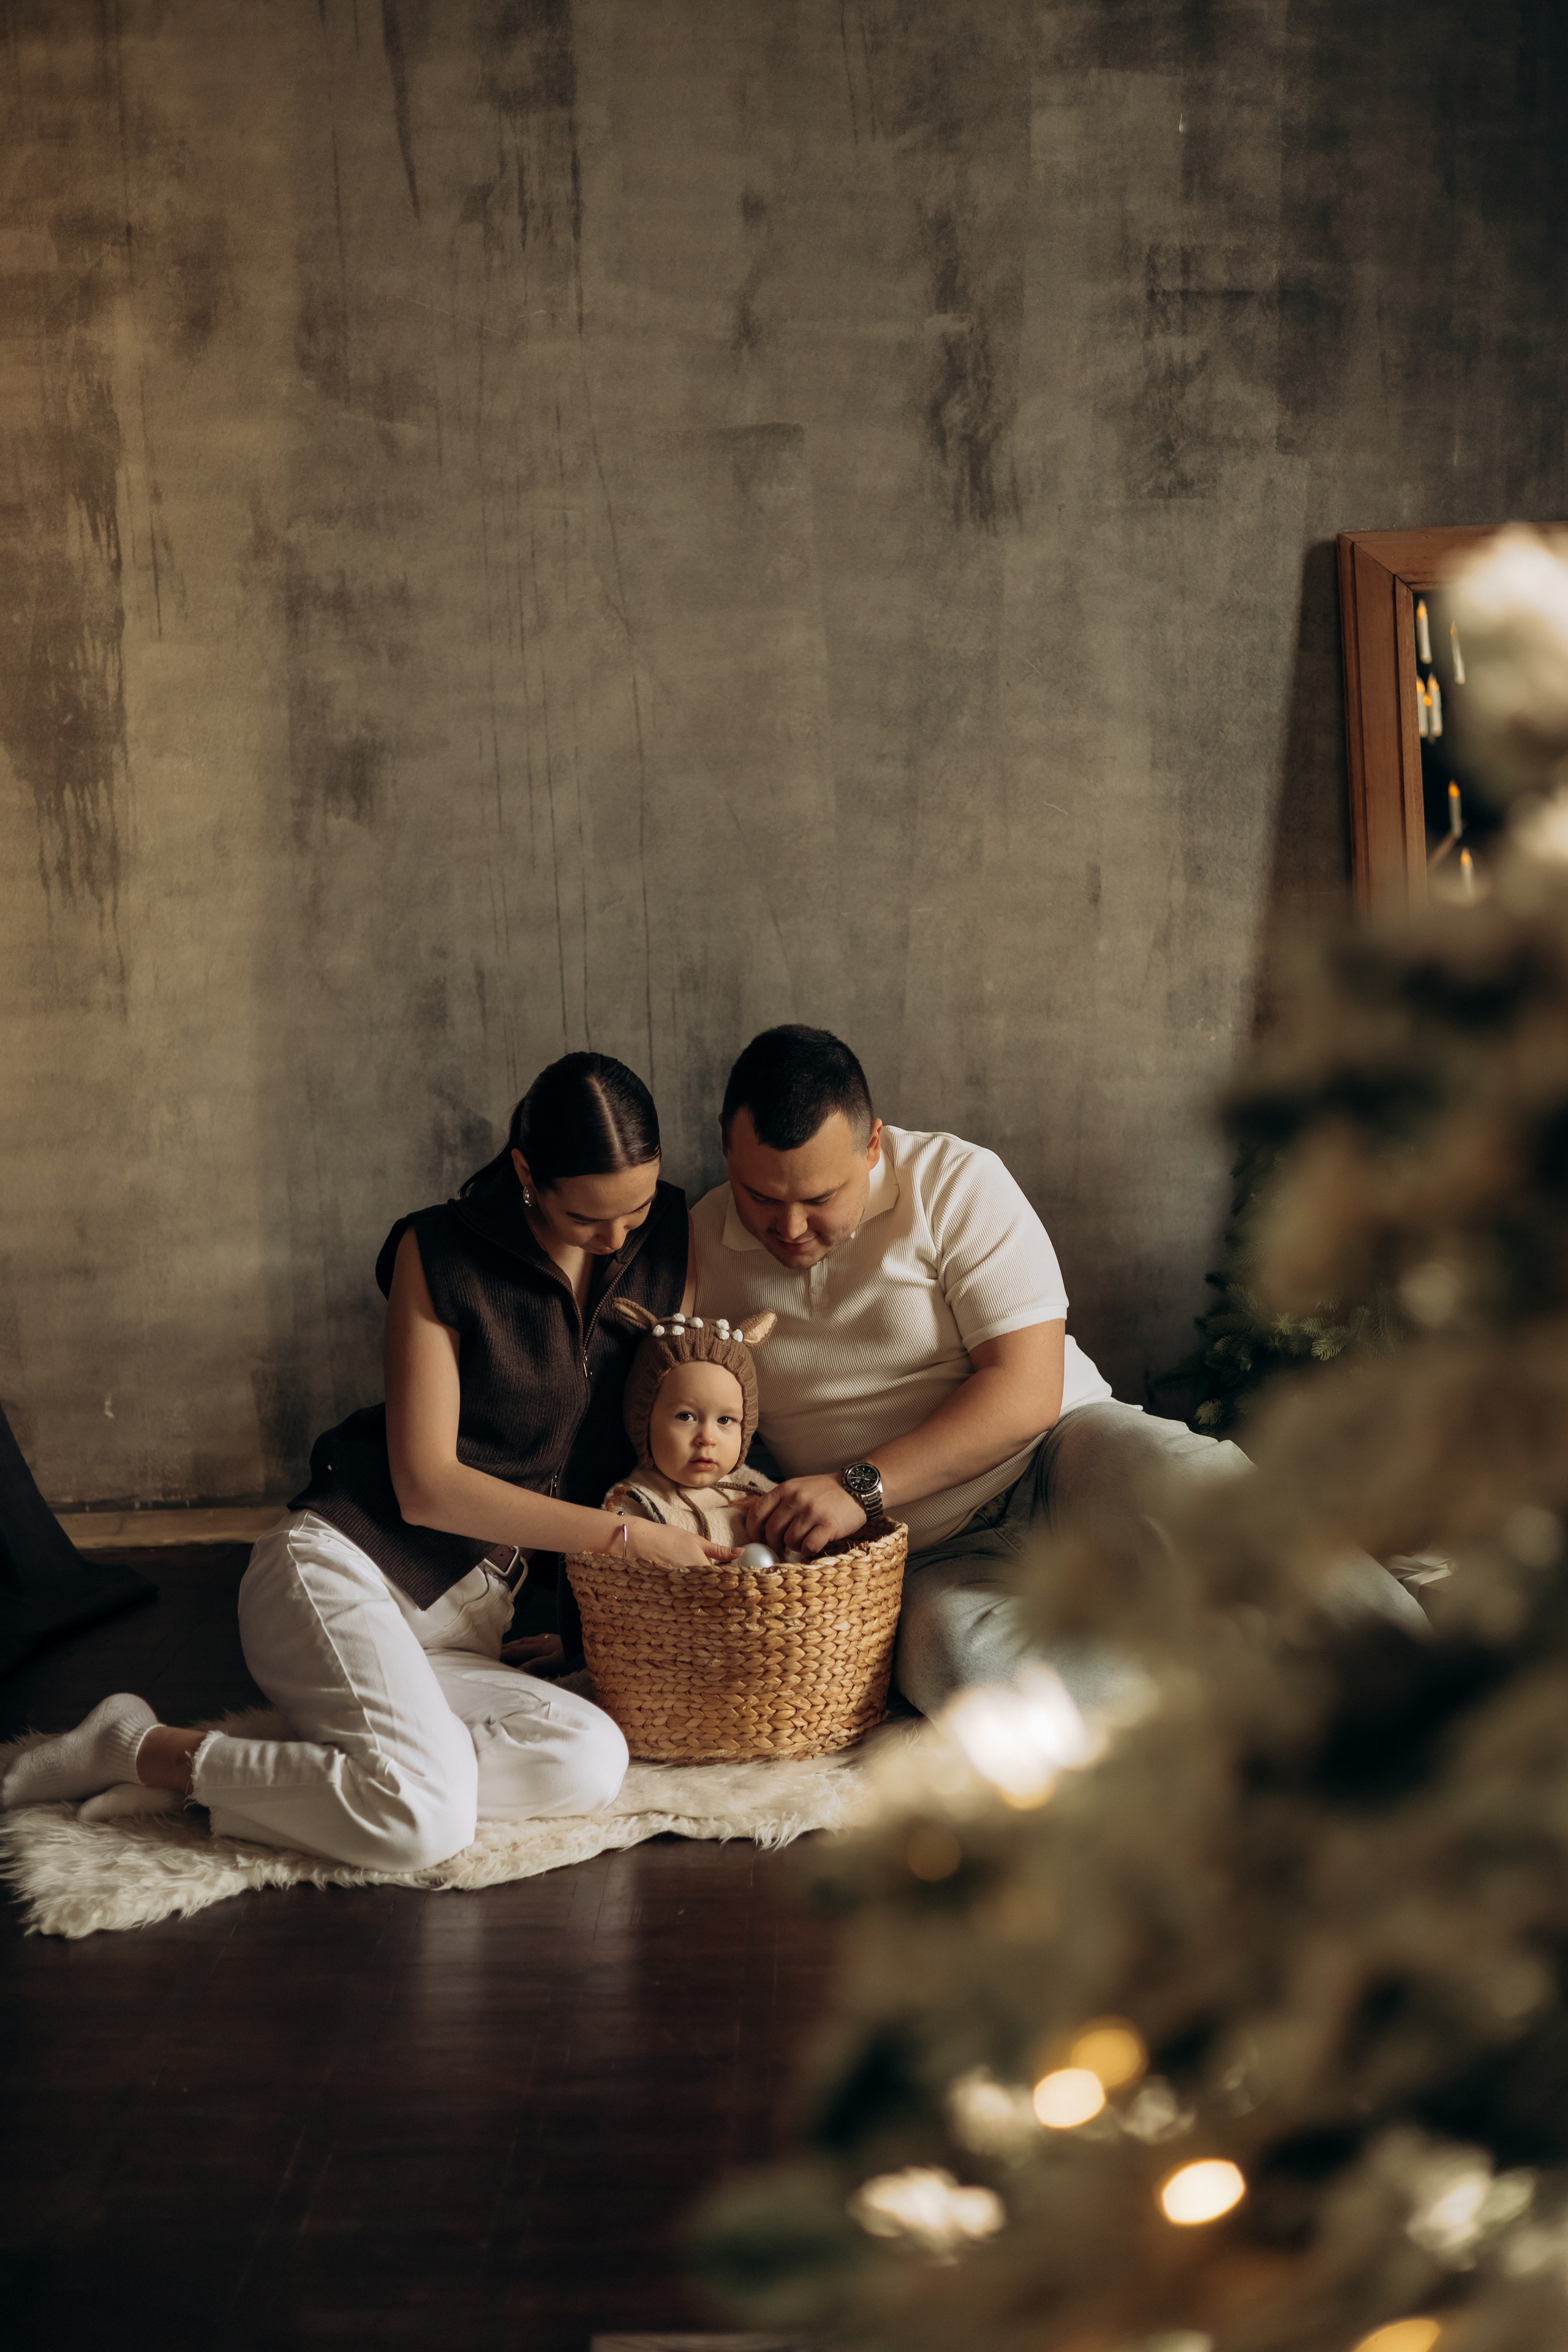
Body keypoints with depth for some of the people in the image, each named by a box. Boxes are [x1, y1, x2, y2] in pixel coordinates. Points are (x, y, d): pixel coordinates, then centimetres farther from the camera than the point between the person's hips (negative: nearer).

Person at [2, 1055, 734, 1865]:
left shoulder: (666, 1234, 4)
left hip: (463, 1625, 6)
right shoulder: (440, 1251, -8)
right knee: (422, 1818, -32)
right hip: (347, 1562, -5)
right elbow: (427, 1485, -12)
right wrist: (628, 1535, -14)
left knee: (591, 1760, -27)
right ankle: (138, 1746, -11)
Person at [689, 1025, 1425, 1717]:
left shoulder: (955, 1181, -6)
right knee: (957, 1660, -36)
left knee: (1184, 1481, -37)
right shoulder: (698, 1245, 3)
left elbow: (1028, 1391, -13)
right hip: (937, 1560, 1)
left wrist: (861, 1486, -21)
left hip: (1058, 1458, -1)